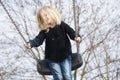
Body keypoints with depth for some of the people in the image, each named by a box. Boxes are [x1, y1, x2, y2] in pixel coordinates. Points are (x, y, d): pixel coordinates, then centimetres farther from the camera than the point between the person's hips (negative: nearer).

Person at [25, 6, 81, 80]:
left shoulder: (62, 25, -5)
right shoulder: (44, 30, -3)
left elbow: (71, 32, -8)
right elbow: (38, 39, -13)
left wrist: (77, 37, -32)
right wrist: (31, 43, -35)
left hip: (65, 55, -1)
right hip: (52, 58, 1)